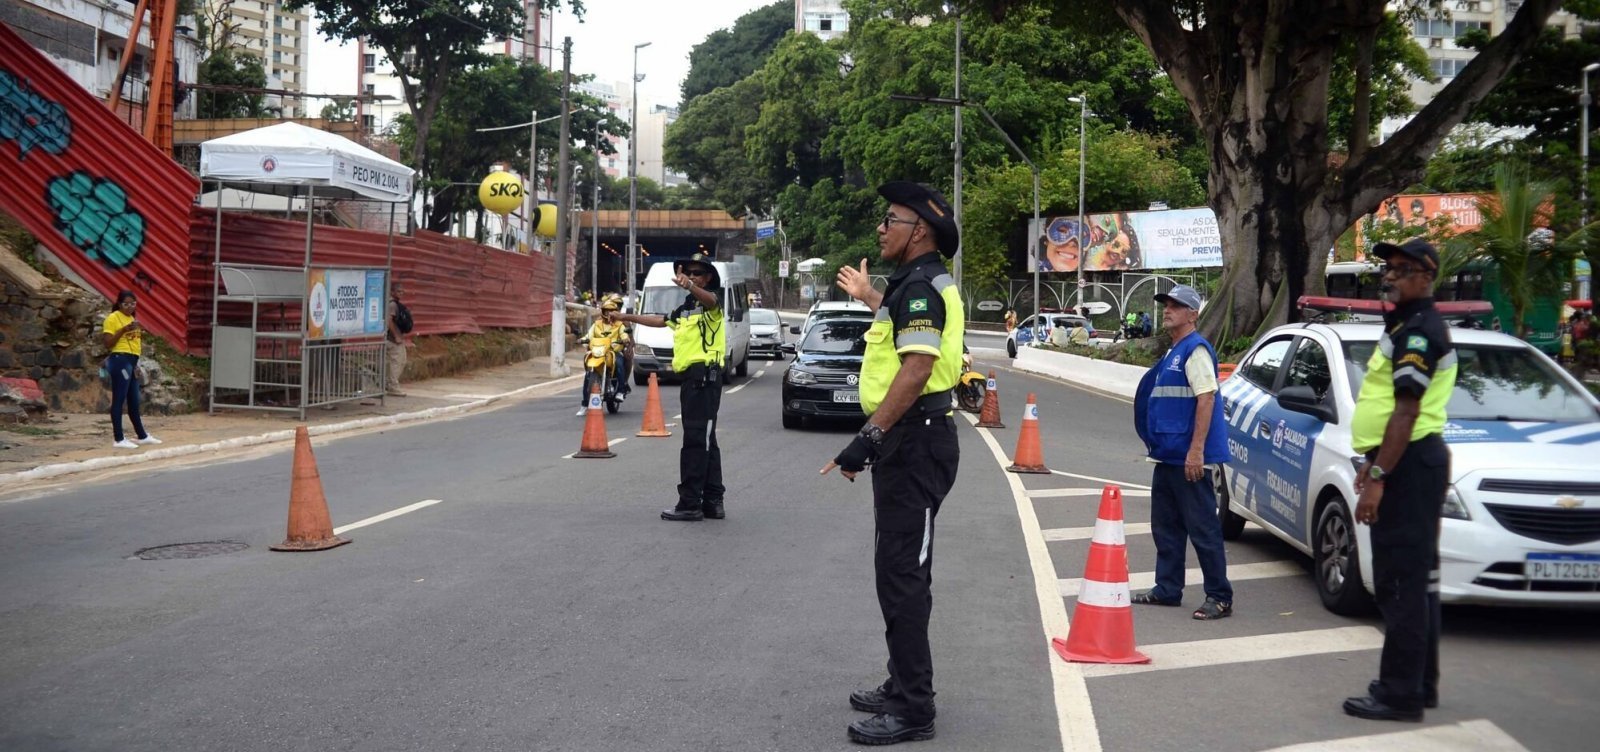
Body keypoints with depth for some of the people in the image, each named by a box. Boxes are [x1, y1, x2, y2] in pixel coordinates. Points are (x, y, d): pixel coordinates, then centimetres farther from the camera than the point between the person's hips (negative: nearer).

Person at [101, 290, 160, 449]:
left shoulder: (132, 319, 19)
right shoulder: (113, 318, -7)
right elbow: (108, 343, -13)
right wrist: (123, 330, -20)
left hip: (132, 361, 9)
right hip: (120, 360, -9)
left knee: (134, 401, 15)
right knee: (119, 400, -6)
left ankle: (142, 436, 23)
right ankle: (118, 439, -5)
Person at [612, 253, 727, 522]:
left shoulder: (709, 301, -5)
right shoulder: (685, 307, 23)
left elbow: (710, 300, -30)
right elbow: (662, 320, 40)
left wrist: (690, 286, -50)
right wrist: (629, 317, 45)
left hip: (704, 375, -10)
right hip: (691, 376, 10)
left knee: (697, 440, -12)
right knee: (704, 441, 11)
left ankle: (690, 503, -13)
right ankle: (713, 502, 16)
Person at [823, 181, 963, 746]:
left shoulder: (919, 286, -16)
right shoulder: (915, 284, 17)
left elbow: (917, 368, -28)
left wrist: (870, 437, -31)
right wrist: (871, 298, 49)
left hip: (915, 442, -11)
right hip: (907, 441, 11)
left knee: (902, 573, -9)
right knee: (900, 569, 17)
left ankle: (912, 711, -5)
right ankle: (904, 686, 27)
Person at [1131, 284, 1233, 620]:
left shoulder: (1196, 350, -13)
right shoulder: (1173, 352, 17)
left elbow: (1206, 398, -21)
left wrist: (1196, 450, -25)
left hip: (1188, 457, -10)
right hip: (1168, 455, 10)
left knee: (1202, 528, -6)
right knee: (1166, 526, 15)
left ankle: (1220, 598, -1)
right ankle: (1167, 589, 24)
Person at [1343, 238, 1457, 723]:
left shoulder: (1418, 331, -15)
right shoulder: (1406, 327, 18)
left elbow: (1406, 412, -21)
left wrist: (1379, 477, -23)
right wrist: (1375, 462, 25)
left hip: (1410, 465, -11)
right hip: (1409, 462, 11)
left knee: (1401, 580, -9)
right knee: (1415, 579, 15)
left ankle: (1400, 692, -6)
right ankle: (1420, 683, 24)